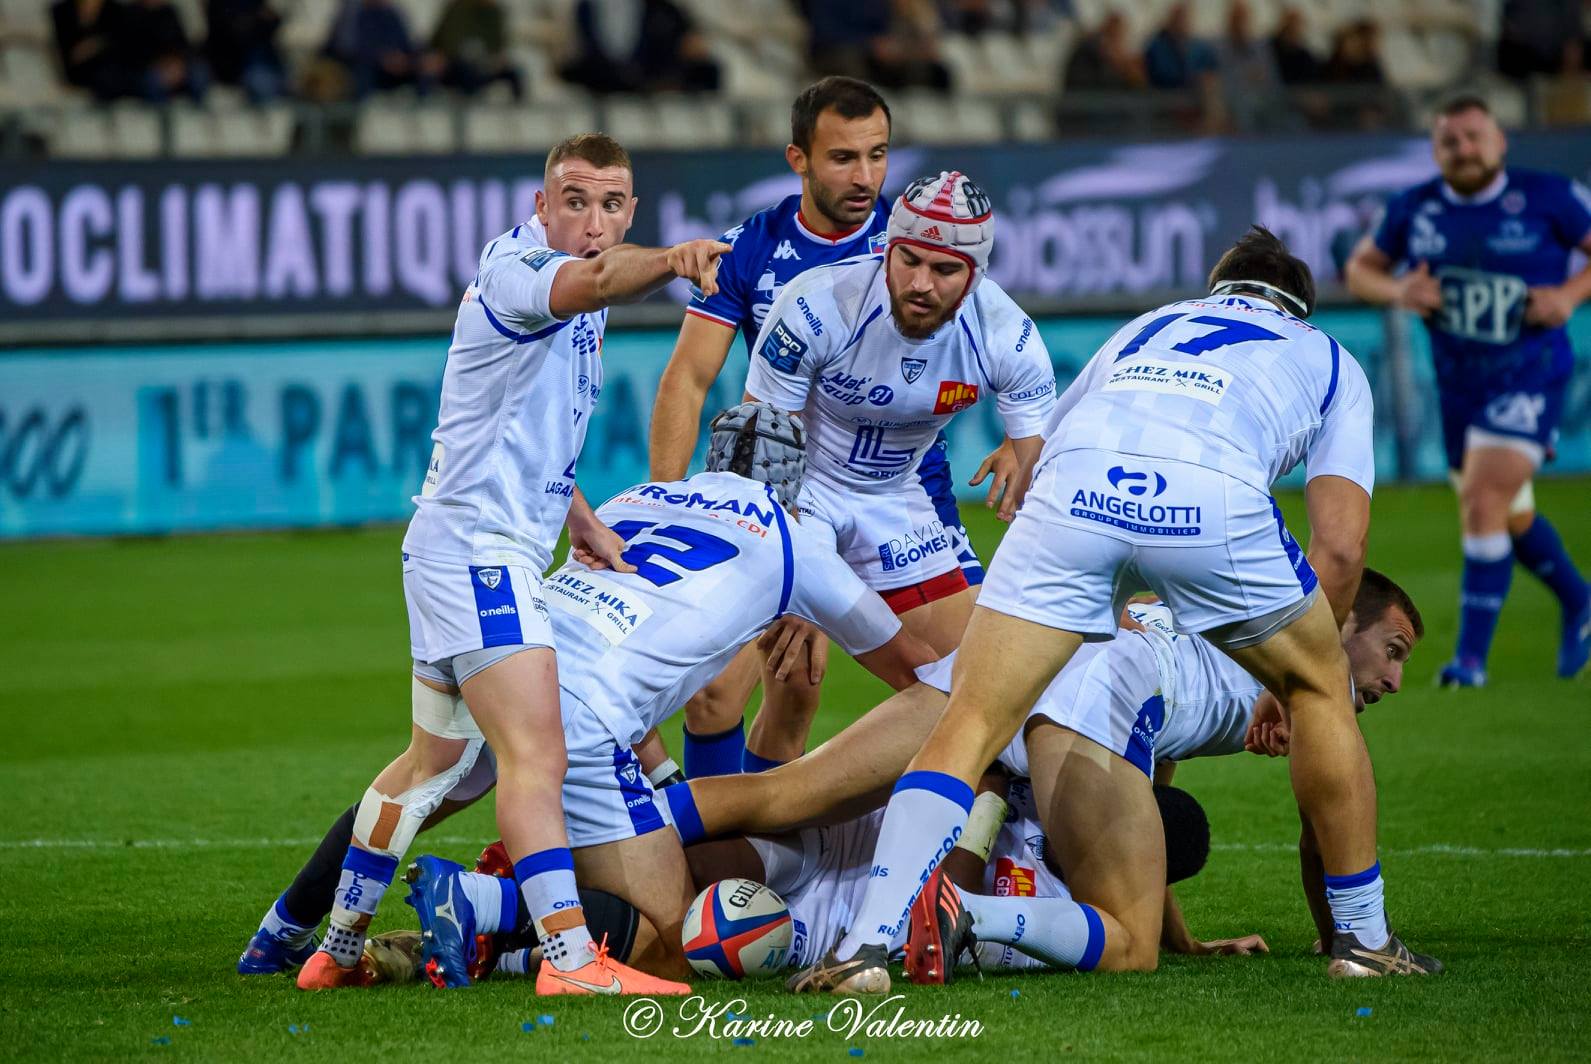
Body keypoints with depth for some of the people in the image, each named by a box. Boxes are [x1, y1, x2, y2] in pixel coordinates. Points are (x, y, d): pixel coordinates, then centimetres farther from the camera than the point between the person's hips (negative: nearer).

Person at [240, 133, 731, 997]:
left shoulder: (575, 308, 16)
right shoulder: (516, 269, -14)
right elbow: (586, 285, -40)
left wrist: (580, 520, 16)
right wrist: (669, 262, -59)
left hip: (506, 548, 11)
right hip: (475, 544, -11)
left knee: (433, 762, 21)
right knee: (535, 756, -21)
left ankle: (333, 945, 31)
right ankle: (570, 959, -30)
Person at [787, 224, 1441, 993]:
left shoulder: (1144, 330, 43)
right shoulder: (1330, 362, 35)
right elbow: (1339, 548, 23)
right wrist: (1282, 678, 35)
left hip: (1074, 488, 1)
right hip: (1215, 496, -1)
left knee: (969, 726, 4)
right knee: (1321, 686, 25)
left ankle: (867, 944, -14)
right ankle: (1364, 935, 29)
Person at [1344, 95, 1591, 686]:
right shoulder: (1414, 209, 0)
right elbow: (1360, 270, 11)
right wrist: (1397, 292, -10)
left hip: (1529, 377, -5)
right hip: (1458, 383, 5)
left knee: (1483, 503, -19)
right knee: (1509, 518, 17)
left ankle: (1471, 655, -12)